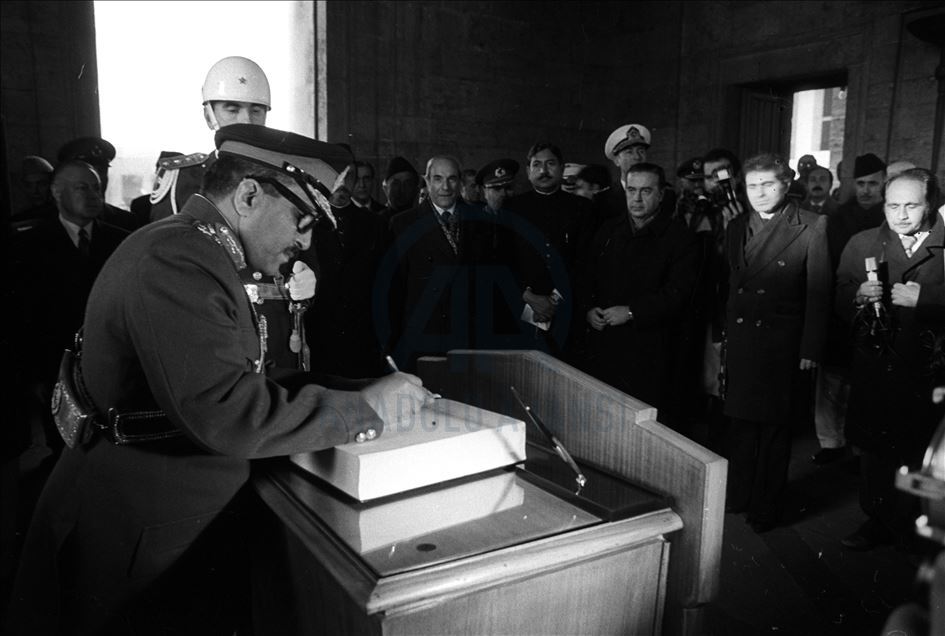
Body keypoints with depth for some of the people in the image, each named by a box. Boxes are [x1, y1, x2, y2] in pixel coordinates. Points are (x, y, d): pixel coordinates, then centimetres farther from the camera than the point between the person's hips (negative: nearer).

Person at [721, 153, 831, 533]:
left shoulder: (812, 227, -5)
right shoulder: (737, 228, 10)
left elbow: (818, 291, -7)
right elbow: (730, 285, 10)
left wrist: (810, 350, -11)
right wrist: (720, 335, 5)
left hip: (781, 344, -4)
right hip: (738, 341, 4)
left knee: (774, 427, 8)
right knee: (741, 422, 13)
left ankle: (765, 509, 22)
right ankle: (737, 498, 29)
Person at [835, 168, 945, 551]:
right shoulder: (861, 244, 8)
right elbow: (839, 304, 6)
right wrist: (859, 296, -14)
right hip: (874, 367, 3)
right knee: (874, 448, 11)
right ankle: (879, 522, 30)